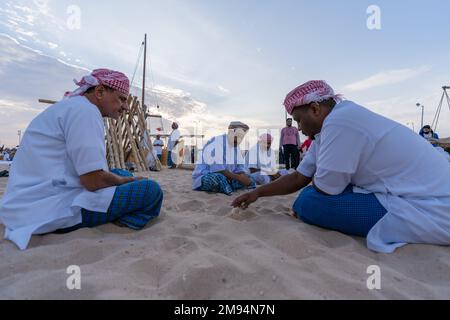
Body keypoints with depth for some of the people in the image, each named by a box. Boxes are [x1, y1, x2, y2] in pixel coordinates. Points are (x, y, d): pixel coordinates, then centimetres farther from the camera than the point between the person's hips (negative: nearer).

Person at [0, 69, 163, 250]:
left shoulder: (70, 106, 17)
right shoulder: (85, 110, -14)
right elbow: (94, 181, -22)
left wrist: (125, 178, 9)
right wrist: (128, 180, -4)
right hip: (54, 211, -11)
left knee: (121, 174, 17)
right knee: (151, 190, -17)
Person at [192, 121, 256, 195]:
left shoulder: (236, 147, 7)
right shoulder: (216, 142, -17)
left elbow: (240, 168, 4)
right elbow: (216, 168, -26)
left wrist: (243, 176, -19)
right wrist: (237, 177, -26)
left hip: (225, 178, 7)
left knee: (251, 181, -6)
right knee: (218, 177, -40)